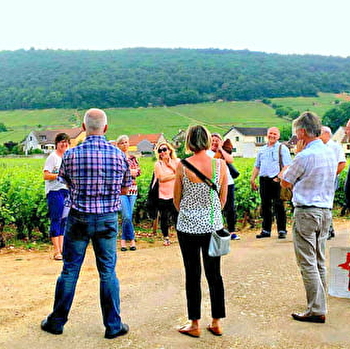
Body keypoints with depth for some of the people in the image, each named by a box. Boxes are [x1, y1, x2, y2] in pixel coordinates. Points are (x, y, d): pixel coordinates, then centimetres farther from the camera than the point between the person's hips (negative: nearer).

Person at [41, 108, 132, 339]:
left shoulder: (72, 155, -9)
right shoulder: (118, 154, -6)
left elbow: (67, 183, 8)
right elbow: (125, 189, 5)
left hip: (79, 218, 0)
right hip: (108, 219, 1)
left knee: (70, 270, 10)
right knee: (108, 272, 8)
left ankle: (57, 321, 24)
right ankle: (113, 325, 17)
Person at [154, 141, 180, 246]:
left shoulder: (177, 162, 4)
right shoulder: (158, 164, -1)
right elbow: (162, 178, -14)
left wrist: (171, 166, -10)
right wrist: (175, 175, -9)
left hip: (175, 195, 0)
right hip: (163, 195, 0)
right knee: (164, 218, 8)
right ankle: (166, 238, 23)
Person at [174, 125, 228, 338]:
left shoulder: (182, 166, -11)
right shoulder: (220, 164, -6)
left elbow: (177, 199, -1)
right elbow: (223, 198, 4)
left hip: (188, 225, -2)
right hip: (213, 225, 2)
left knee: (192, 275, 8)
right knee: (214, 274, 13)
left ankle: (195, 324, 17)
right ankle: (217, 323, 21)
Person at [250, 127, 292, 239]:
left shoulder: (282, 148, 2)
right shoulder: (262, 149, 19)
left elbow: (287, 165, -7)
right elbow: (257, 166, 23)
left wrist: (279, 177, -19)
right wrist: (252, 179, 12)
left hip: (276, 180, -5)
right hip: (263, 179, 5)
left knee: (278, 206, -4)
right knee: (265, 206, 8)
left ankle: (282, 231, 3)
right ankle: (266, 230, 16)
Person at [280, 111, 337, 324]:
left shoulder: (305, 156, -16)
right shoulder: (330, 153, 9)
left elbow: (286, 182, -4)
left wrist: (283, 173, 14)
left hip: (306, 212, -8)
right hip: (326, 211, 8)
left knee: (308, 262, -2)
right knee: (320, 262, 15)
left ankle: (317, 310, 0)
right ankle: (320, 304, 23)